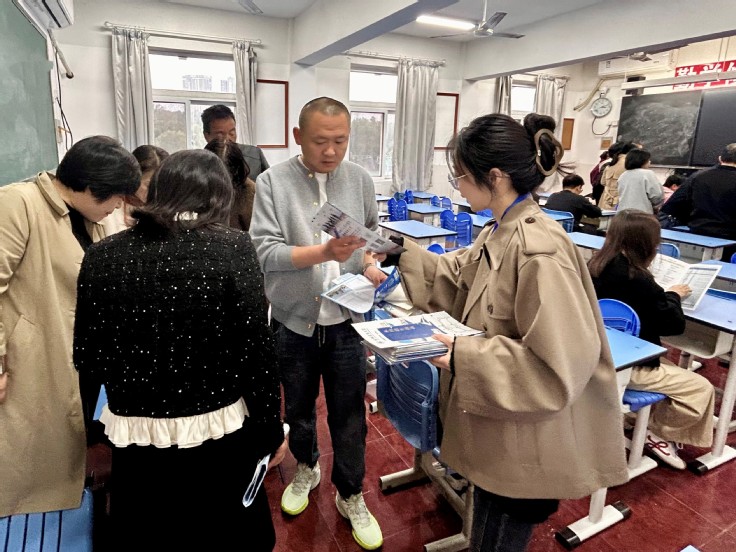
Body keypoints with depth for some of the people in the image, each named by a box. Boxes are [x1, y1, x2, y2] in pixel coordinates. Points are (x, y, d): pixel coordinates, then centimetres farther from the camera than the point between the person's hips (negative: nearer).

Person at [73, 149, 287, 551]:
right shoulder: (232, 248, -15)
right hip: (219, 436, -2)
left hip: (136, 438, 3)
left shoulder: (102, 257, -6)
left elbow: (88, 363, 1)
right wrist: (272, 429, 0)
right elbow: (257, 351, -13)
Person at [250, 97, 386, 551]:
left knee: (349, 415, 12)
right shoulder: (273, 182, -9)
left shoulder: (361, 180, 1)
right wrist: (323, 252, -28)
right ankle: (306, 469, 50)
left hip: (346, 320, 1)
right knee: (298, 408, 21)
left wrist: (371, 264, -10)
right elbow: (265, 250, -15)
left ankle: (351, 497, 34)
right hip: (294, 320, 0)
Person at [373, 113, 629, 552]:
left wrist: (464, 356, -28)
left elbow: (559, 365, -30)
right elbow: (461, 277, 15)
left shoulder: (540, 252, -30)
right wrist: (400, 254, 7)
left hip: (527, 443, -9)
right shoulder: (503, 232, 2)